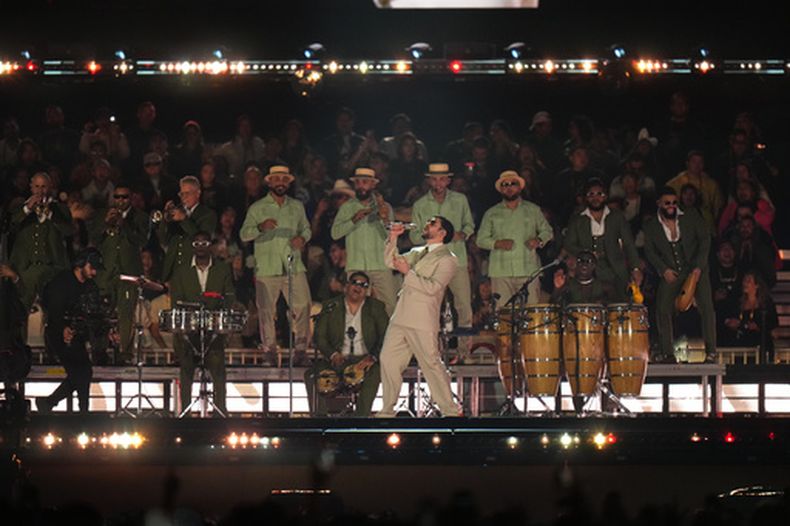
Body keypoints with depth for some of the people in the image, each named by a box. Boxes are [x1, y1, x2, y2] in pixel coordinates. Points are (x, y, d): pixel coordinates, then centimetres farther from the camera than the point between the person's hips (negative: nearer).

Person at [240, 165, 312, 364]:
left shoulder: (297, 207, 16)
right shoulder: (257, 208, 7)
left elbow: (306, 228, 26)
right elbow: (244, 234, 1)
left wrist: (302, 238, 2)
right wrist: (261, 227, -19)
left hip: (294, 266, 2)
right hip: (267, 268, -2)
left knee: (303, 306, -9)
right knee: (266, 311, -1)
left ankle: (300, 349, 0)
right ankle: (269, 352, 7)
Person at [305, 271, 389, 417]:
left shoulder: (376, 307, 10)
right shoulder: (330, 307, 10)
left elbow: (386, 337, 1)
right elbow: (319, 337, 5)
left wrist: (373, 357, -17)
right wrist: (333, 354, -14)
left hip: (364, 360, -1)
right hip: (338, 359, 1)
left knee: (375, 371, -36)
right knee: (311, 374, -26)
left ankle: (361, 416, -33)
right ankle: (319, 416, -24)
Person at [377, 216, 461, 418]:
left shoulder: (447, 259, -4)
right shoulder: (416, 253, 22)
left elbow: (433, 287, -15)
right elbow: (391, 261, 23)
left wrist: (408, 273, -13)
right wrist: (393, 238, 12)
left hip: (422, 322, -8)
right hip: (400, 318, 8)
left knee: (431, 364, -7)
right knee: (388, 360, 5)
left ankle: (451, 411, 0)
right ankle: (388, 410, 13)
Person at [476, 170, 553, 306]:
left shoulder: (533, 210, 15)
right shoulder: (491, 213, 14)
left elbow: (547, 231, 19)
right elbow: (481, 239, 12)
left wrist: (539, 240, -3)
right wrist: (497, 243, -8)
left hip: (529, 270, 0)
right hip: (500, 272, 0)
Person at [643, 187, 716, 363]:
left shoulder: (692, 217, 0)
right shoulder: (651, 225, 3)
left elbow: (705, 240, -2)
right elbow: (649, 251, 2)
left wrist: (699, 266, -12)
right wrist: (663, 269, -12)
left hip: (695, 269, -1)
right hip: (671, 273, 1)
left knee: (706, 307, -16)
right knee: (662, 310, -13)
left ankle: (711, 351, -13)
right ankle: (666, 353, -5)